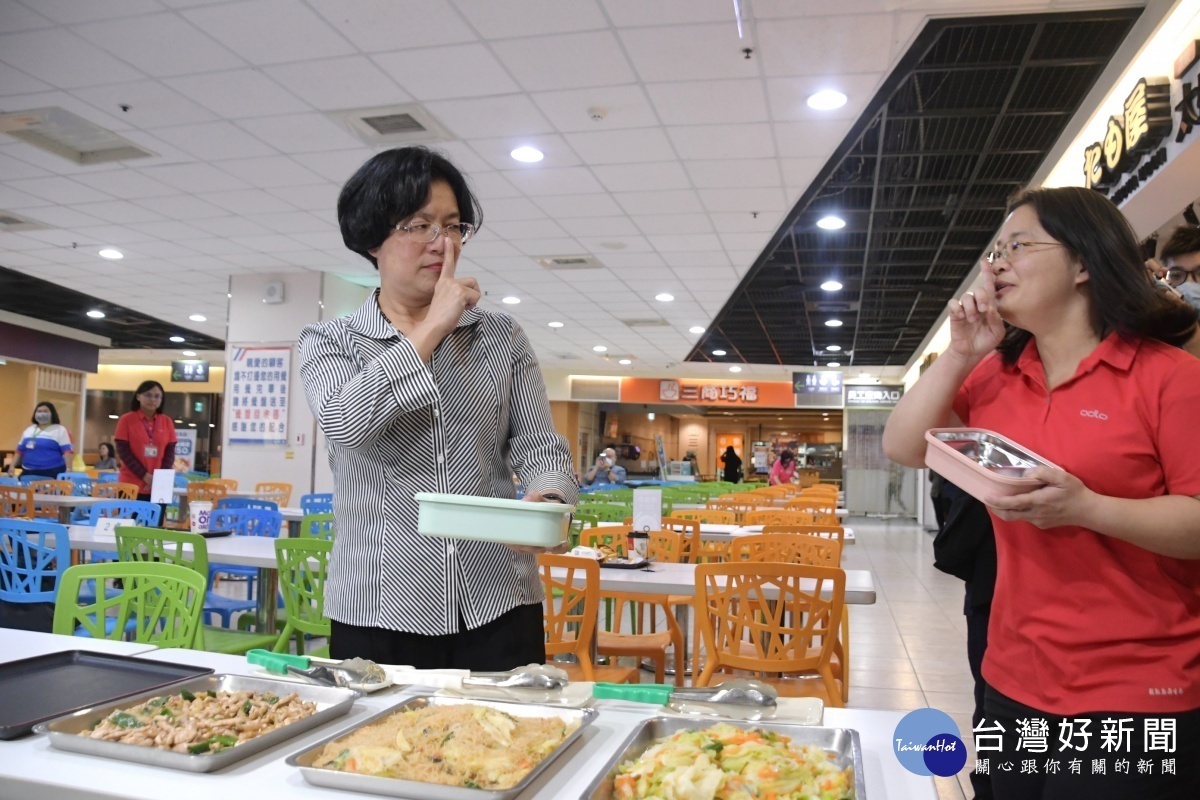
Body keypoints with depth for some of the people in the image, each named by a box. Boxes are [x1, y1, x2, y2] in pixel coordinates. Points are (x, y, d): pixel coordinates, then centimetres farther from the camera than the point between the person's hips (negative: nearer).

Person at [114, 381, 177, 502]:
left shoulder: (167, 422, 8)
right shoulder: (126, 419, 1)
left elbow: (170, 452, 5)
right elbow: (123, 451, -5)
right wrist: (145, 475, -13)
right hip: (131, 485, -2)